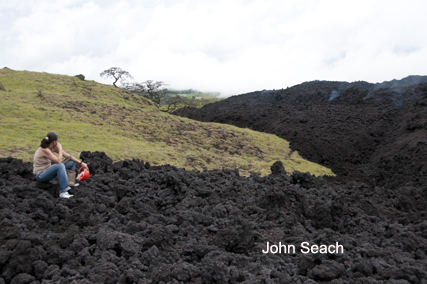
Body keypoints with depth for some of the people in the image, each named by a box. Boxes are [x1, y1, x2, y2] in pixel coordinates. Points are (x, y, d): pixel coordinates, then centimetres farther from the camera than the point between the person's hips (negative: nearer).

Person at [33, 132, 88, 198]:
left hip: (47, 171, 9)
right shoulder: (44, 150, -26)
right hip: (40, 175, -9)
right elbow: (59, 161, -31)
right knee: (60, 166, -36)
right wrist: (60, 149, -19)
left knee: (71, 162, 8)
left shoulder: (53, 147, -1)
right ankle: (63, 192, -37)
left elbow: (67, 155, 4)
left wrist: (80, 162, -1)